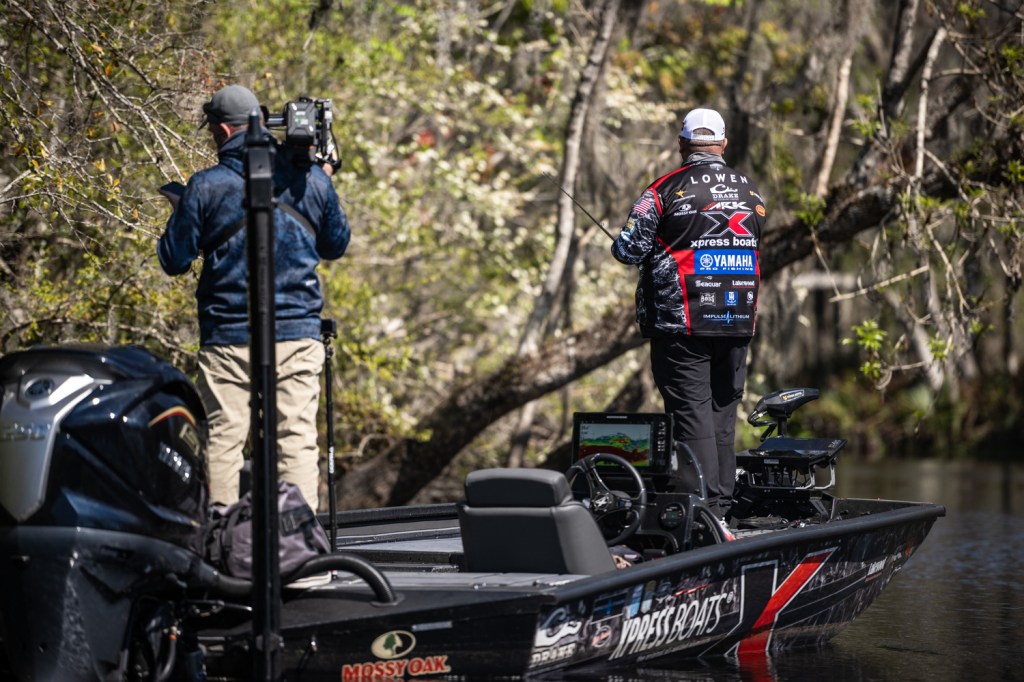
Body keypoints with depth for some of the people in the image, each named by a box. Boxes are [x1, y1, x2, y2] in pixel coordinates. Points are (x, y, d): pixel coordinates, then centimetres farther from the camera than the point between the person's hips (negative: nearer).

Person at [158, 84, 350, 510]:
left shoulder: (205, 187, -6)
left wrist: (180, 209, 18)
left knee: (223, 439, 4)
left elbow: (173, 261, 0)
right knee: (297, 439, 2)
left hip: (227, 341, -2)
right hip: (298, 337, 2)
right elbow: (336, 246, 18)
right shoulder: (311, 179, 3)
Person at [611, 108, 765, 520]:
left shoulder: (666, 190, -8)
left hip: (682, 323, -5)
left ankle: (702, 506, -10)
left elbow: (629, 250, -10)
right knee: (723, 413, 12)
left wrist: (623, 247, 13)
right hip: (738, 324, 5)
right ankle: (722, 505, 15)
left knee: (691, 412, -4)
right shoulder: (751, 192, 9)